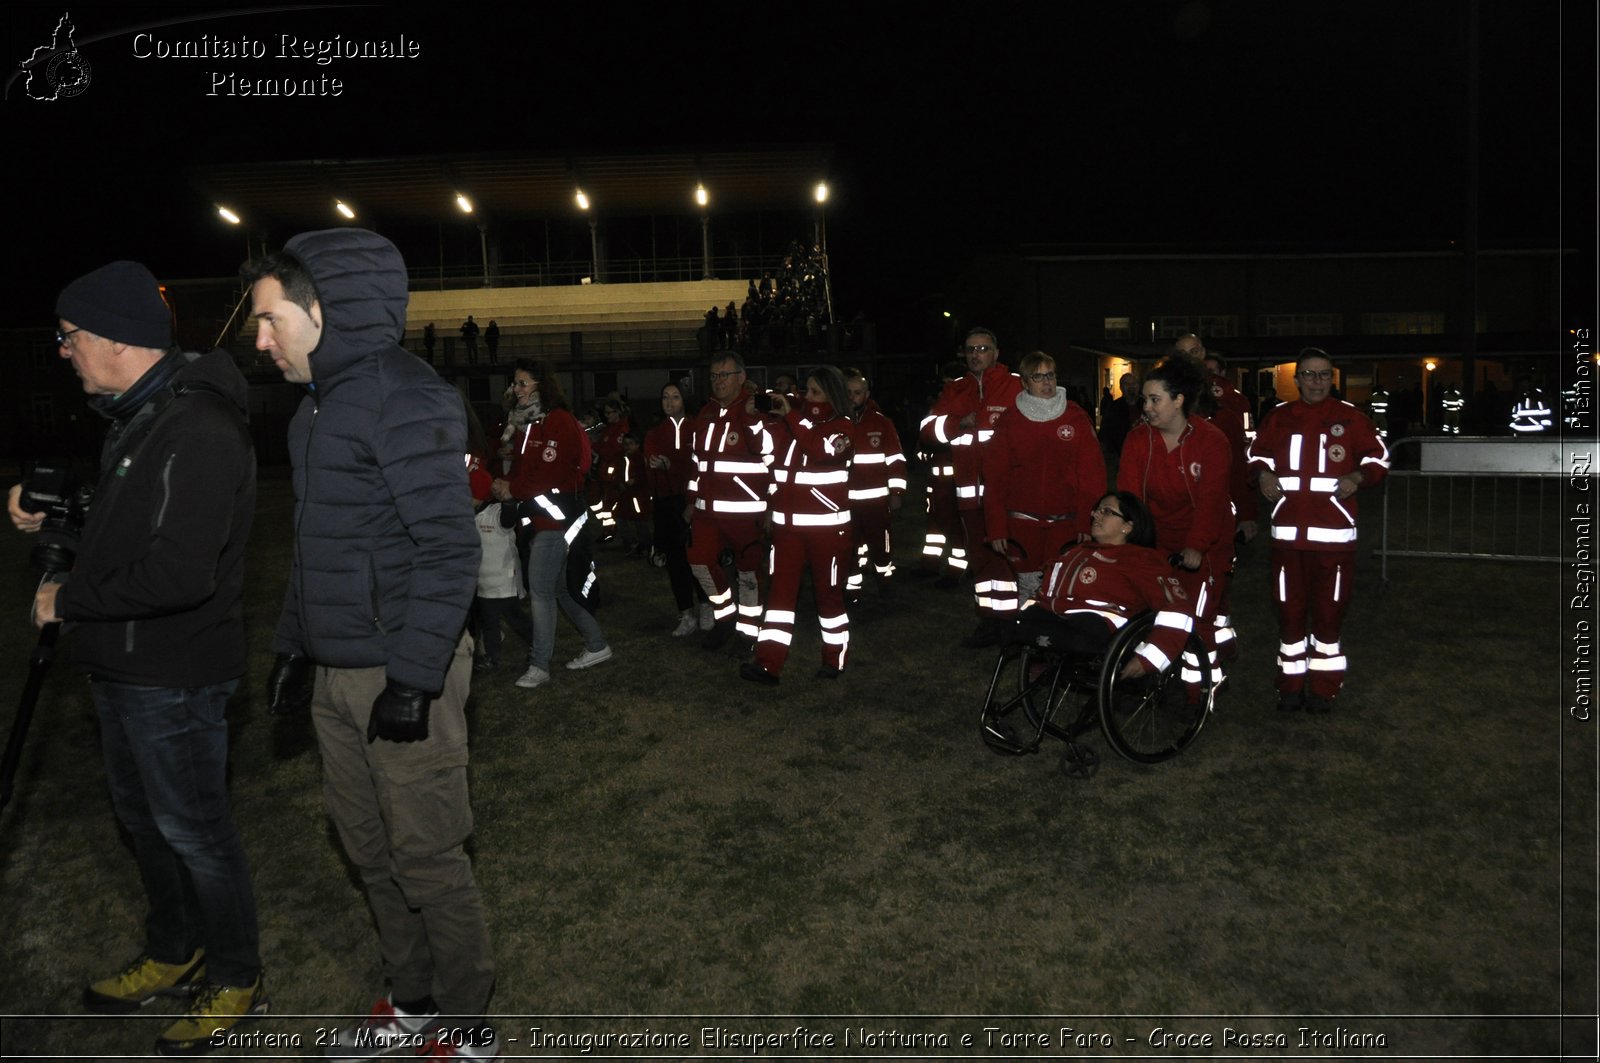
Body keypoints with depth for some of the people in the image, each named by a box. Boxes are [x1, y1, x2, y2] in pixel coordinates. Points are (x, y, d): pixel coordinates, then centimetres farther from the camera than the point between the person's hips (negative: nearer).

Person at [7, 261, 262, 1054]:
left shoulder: (198, 431, -25)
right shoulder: (135, 418, 8)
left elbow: (179, 573, -32)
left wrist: (69, 600, -18)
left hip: (173, 676, -10)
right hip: (122, 664, 10)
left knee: (194, 830, 4)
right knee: (140, 816, 23)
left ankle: (236, 983, 24)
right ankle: (174, 955, 42)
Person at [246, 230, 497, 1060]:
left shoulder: (402, 398, -16)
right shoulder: (317, 406, 13)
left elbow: (449, 549, -20)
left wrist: (413, 678, -21)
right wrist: (292, 646, 20)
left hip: (401, 673, -9)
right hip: (335, 673, 9)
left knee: (426, 857, 3)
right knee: (366, 843, 18)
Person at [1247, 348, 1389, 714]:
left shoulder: (1350, 417, 2)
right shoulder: (1279, 417, 7)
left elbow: (1378, 457, 8)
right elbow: (1258, 452, 19)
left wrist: (1358, 477, -11)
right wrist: (1264, 473, -1)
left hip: (1333, 532, -2)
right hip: (1287, 529, 2)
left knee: (1329, 608, 3)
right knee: (1289, 607, 6)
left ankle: (1324, 686, 15)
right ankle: (1291, 682, 17)